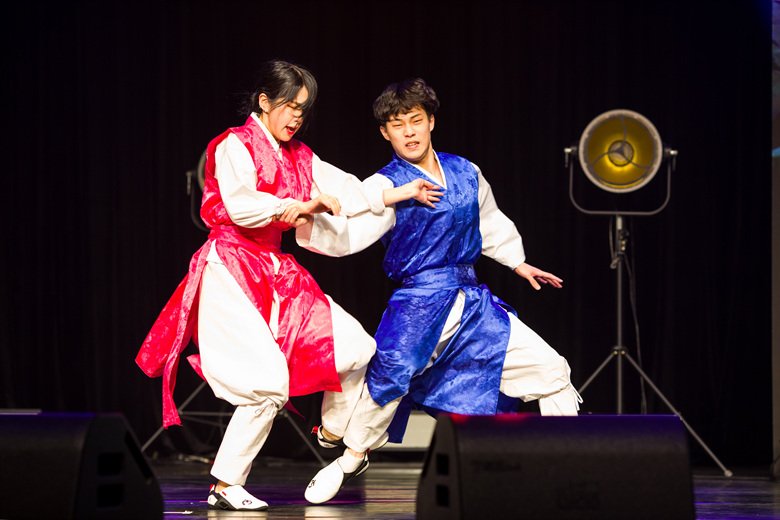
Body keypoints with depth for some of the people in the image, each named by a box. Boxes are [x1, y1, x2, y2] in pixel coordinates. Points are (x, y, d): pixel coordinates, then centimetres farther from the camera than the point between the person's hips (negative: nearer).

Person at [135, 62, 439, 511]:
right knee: (270, 383, -18)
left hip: (276, 272, 8)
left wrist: (404, 192, 1)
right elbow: (240, 205, -22)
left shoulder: (299, 157, 17)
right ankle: (225, 487, -9)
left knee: (356, 349, 2)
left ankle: (334, 436, 26)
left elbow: (348, 191, 11)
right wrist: (298, 206, -15)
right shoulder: (235, 145, -6)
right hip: (233, 268, -8)